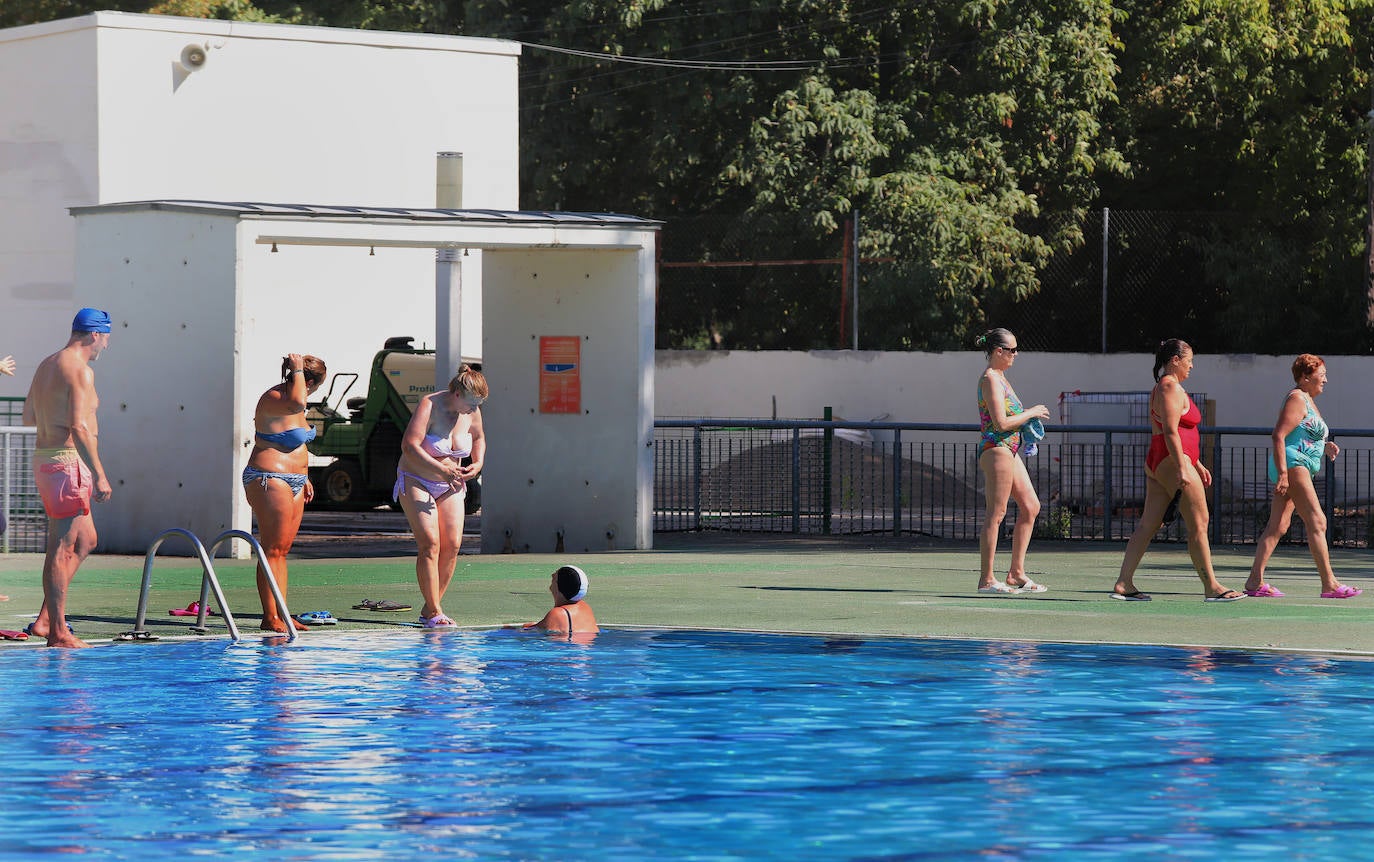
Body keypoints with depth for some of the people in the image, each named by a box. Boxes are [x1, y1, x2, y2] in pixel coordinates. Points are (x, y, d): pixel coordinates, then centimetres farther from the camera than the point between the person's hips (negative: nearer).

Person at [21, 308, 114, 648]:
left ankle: (45, 619, 13)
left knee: (86, 540, 17)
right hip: (68, 461, -10)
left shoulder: (46, 365, 15)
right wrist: (99, 475, -21)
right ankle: (58, 632, -2)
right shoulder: (79, 369, -14)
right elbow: (79, 427, -21)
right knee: (62, 548, -5)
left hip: (43, 457, 10)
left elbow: (28, 416, 22)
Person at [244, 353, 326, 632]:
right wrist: (297, 371, -23)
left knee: (283, 549, 9)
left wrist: (304, 478, 30)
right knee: (272, 549, -10)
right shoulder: (272, 399, -15)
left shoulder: (289, 398, 16)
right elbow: (297, 404, -38)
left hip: (292, 482, 10)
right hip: (270, 480, -10)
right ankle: (270, 618, -10)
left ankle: (281, 614, 10)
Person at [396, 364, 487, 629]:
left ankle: (430, 608, 4)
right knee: (430, 544, -16)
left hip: (450, 486, 6)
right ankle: (435, 613, -15)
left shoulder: (472, 412, 0)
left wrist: (478, 463, 2)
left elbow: (478, 438, 22)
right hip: (417, 482, -6)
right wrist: (443, 470, -31)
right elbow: (409, 446, -28)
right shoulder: (429, 406, -20)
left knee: (452, 544, -7)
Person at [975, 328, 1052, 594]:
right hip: (996, 449, -11)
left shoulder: (999, 377, 17)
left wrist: (1028, 416, 11)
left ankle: (1016, 573, 15)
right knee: (996, 513, -7)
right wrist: (1030, 413, -9)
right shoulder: (991, 380, -14)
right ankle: (986, 579, -4)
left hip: (1009, 452, 11)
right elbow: (1001, 423, -20)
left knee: (1031, 507, 11)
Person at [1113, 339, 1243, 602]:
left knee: (1148, 525, 7)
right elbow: (1171, 432, -20)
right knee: (1199, 524, -5)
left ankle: (1123, 584, 3)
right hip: (1172, 462, -10)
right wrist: (1182, 469, -24)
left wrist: (1196, 464, 28)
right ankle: (1211, 587, -3)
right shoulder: (1171, 388, -11)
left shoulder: (1162, 388, 21)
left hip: (1157, 463, 10)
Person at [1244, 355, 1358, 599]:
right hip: (1292, 463, -11)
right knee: (1317, 522, -12)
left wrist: (1325, 446, 13)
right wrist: (1282, 473, -24)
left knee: (1277, 526, 5)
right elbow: (1278, 435, -18)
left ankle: (1255, 581, 3)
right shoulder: (1296, 399, -10)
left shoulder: (1307, 400, 22)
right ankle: (1329, 584, -14)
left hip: (1300, 467, 11)